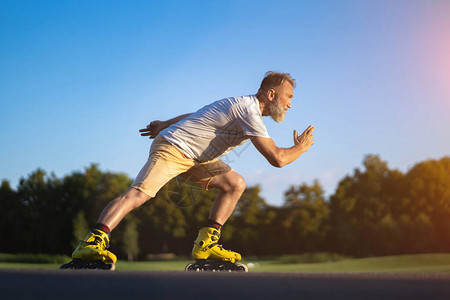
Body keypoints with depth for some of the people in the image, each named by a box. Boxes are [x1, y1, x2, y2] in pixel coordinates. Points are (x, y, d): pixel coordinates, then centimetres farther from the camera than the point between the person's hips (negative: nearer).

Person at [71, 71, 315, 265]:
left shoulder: (242, 106, 13)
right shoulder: (249, 112, -20)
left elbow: (200, 116, 22)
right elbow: (276, 158, -24)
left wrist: (166, 124, 30)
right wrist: (300, 147, -5)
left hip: (194, 157, 10)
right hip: (173, 148, -10)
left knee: (235, 184, -2)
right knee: (138, 193, -26)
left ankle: (205, 244, -3)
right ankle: (92, 242, -33)